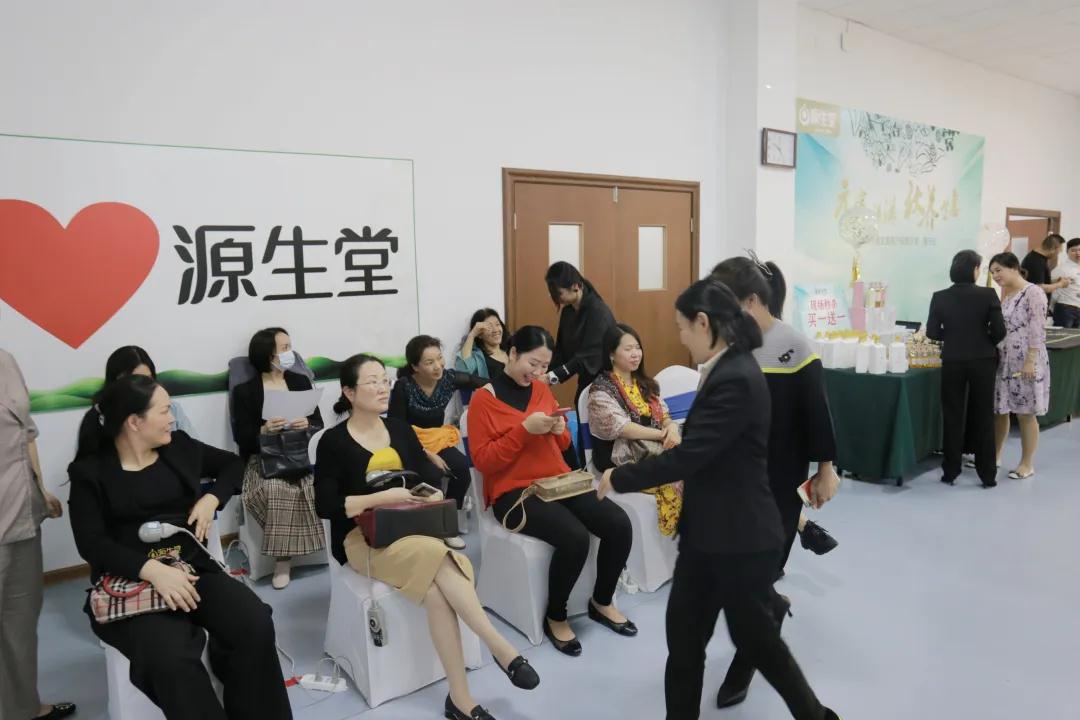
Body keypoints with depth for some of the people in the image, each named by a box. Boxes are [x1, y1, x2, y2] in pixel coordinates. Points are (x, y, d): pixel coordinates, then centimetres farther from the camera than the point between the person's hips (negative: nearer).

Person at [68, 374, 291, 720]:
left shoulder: (179, 446, 11)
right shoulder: (90, 471, 0)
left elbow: (232, 464, 24)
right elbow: (91, 543, -10)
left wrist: (211, 499, 3)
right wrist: (153, 570, -25)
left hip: (193, 567, 3)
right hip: (131, 583, -3)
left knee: (255, 624, -24)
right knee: (171, 658, -34)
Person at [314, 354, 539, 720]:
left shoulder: (400, 430, 13)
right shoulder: (333, 442, -2)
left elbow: (431, 479, 14)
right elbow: (326, 506, -10)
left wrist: (430, 498, -10)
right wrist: (383, 497, -18)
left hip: (411, 528, 4)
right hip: (362, 537, -4)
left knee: (435, 589, -31)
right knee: (438, 557, -35)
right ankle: (501, 647, -32)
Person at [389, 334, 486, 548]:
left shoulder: (448, 378, -7)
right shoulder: (403, 387, -17)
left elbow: (481, 382, 5)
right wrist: (427, 455, -23)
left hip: (438, 441, 4)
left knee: (462, 468, -24)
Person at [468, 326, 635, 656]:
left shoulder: (542, 389, 11)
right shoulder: (485, 398, -7)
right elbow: (482, 461, -12)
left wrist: (559, 430, -5)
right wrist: (524, 429, -20)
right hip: (514, 492, -6)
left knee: (619, 524, -15)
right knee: (575, 538, -30)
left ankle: (602, 602, 12)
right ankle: (555, 617, -2)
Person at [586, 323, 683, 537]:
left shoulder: (645, 383, 18)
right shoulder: (601, 388, -5)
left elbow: (664, 415, 13)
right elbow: (620, 427, -15)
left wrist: (672, 428, -10)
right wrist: (662, 434, -14)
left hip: (656, 448, 6)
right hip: (622, 456, -6)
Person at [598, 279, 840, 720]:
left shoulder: (736, 379, -24)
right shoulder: (727, 371, 7)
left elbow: (688, 456, -25)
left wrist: (618, 479, -15)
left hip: (742, 538, -9)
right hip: (708, 533, 9)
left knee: (754, 637, 12)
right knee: (684, 633, 13)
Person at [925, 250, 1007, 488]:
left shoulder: (940, 297, -6)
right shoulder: (988, 294, -10)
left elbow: (932, 333, -3)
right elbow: (999, 331, -10)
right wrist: (987, 343, 10)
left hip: (953, 361, 1)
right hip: (983, 361, 0)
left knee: (953, 416, 10)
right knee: (983, 416, 10)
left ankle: (951, 471, 14)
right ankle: (988, 475, 16)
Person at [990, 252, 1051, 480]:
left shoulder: (1033, 293, -12)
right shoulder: (1005, 295, 11)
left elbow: (1038, 331, -16)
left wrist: (1030, 361, -20)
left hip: (1024, 363, -7)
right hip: (1002, 361, 7)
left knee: (1025, 414, 2)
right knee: (999, 411, 12)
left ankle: (1027, 464, 13)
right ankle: (994, 456, 25)